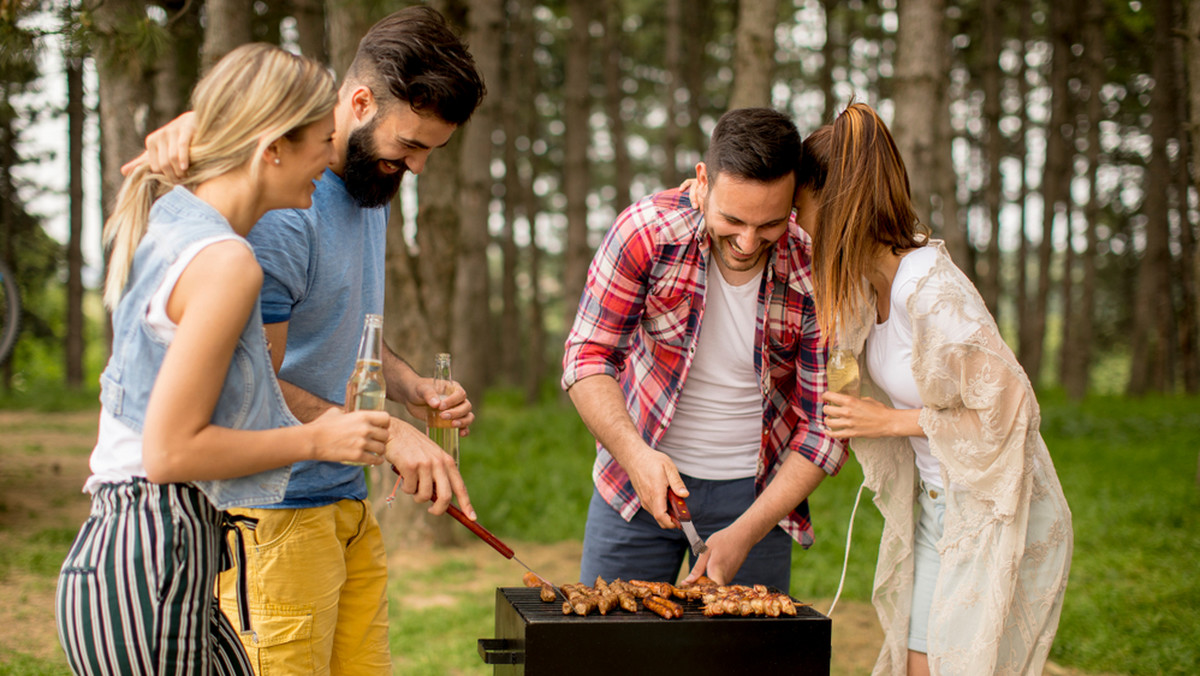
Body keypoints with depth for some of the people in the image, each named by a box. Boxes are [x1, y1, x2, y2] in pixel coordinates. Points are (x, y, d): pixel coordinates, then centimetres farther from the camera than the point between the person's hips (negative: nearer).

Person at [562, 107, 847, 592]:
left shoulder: (816, 275, -19)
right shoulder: (648, 230, -18)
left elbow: (826, 426, -12)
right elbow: (587, 357, -12)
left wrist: (747, 533, -20)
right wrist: (634, 452, -28)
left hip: (753, 492, 0)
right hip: (638, 478, 1)